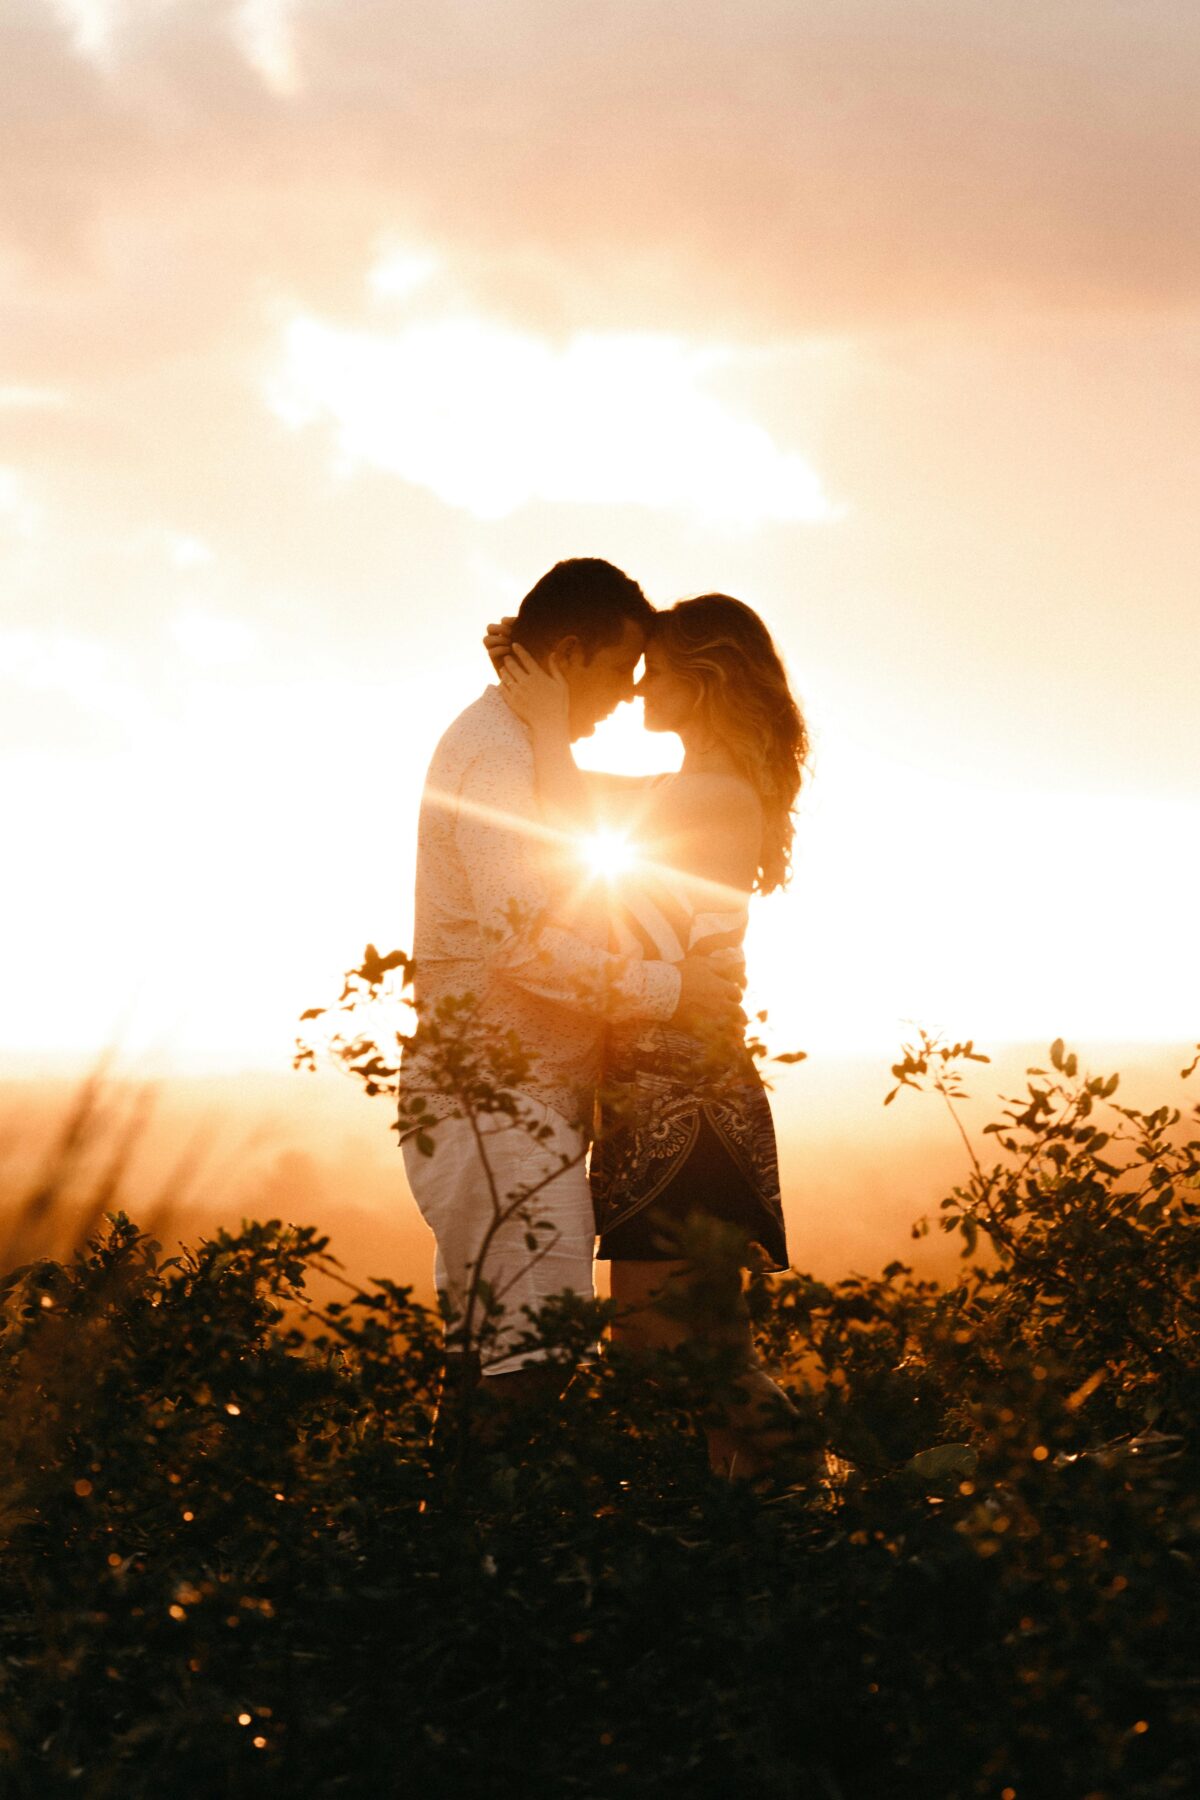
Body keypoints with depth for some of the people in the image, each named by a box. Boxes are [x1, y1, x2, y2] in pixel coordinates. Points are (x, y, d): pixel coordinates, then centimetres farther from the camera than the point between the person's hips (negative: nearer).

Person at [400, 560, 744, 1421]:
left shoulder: (519, 748, 21)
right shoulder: (495, 753, -13)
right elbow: (522, 942, -22)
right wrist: (665, 987, -16)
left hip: (527, 1098, 11)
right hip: (498, 1100, -11)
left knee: (488, 1355, 11)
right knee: (532, 1360, -14)